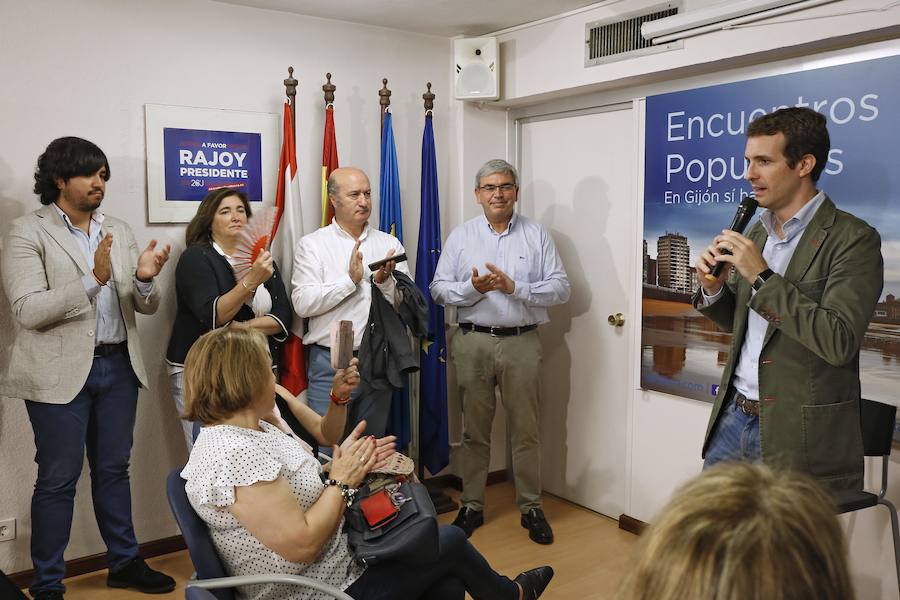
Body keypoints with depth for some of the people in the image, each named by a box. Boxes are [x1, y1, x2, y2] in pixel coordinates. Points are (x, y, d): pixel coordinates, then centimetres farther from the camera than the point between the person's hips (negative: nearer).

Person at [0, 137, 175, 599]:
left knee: (113, 469, 16)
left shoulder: (119, 231, 9)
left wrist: (145, 279, -14)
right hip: (61, 373, -5)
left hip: (119, 366, 5)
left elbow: (146, 306, 8)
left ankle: (124, 562, 30)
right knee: (58, 479, 4)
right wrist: (93, 279, -26)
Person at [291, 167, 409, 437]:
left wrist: (385, 281, -16)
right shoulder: (311, 244, 0)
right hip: (330, 363, -3)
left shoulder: (389, 243, 8)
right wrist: (350, 279, -15)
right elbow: (302, 303, -12)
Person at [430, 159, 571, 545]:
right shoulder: (461, 236, 7)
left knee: (525, 430, 6)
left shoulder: (537, 235, 5)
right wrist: (473, 288, -17)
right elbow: (439, 289, 1)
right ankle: (472, 506, 23)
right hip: (473, 342, 1)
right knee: (474, 429, 10)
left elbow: (560, 288, -2)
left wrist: (515, 288, -15)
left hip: (521, 343, 0)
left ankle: (531, 507, 19)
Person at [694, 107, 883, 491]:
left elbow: (839, 341, -22)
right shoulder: (756, 233, 9)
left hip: (798, 434, -6)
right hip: (734, 417, 7)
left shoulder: (853, 239, -12)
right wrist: (712, 288, -4)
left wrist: (762, 276, -22)